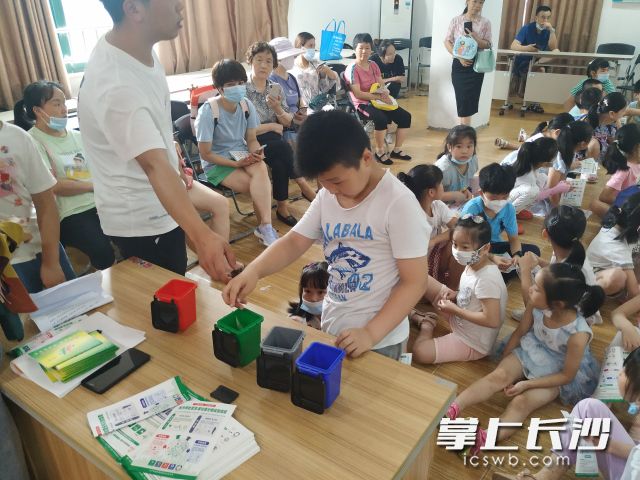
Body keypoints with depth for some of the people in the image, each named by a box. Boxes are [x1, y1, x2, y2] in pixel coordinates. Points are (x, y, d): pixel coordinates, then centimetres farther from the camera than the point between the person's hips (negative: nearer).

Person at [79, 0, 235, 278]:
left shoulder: (139, 50, -4)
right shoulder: (115, 86, -33)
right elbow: (155, 167, -44)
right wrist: (202, 236, -56)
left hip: (158, 211, 8)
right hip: (141, 222, -8)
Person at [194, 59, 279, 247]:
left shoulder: (247, 105, -5)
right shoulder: (208, 111, -18)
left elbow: (251, 140, 4)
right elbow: (205, 154, -14)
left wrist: (256, 153, -19)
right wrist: (236, 163, -22)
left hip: (242, 155, 4)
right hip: (217, 163, -4)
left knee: (261, 170, -31)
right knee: (261, 185, -27)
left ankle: (264, 227, -23)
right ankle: (266, 227, -9)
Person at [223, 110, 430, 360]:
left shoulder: (398, 203, -22)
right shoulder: (327, 196, -3)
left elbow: (414, 283, -21)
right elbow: (294, 242, -2)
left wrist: (371, 334, -26)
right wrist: (253, 271, -20)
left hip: (379, 337, -6)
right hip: (331, 326, 6)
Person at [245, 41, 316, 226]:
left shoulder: (276, 88, 10)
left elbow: (288, 123, 8)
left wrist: (278, 109, -12)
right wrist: (271, 126, -9)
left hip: (275, 141, 4)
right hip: (252, 142, -4)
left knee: (279, 162, -30)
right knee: (282, 147, -32)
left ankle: (282, 207, -20)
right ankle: (303, 185, -16)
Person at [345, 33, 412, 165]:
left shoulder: (373, 65, 11)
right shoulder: (352, 69, -11)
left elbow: (382, 84, 11)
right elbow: (357, 94, -19)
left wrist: (384, 93, -14)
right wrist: (379, 97, -21)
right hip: (362, 104, -7)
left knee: (405, 116, -6)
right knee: (381, 119, -36)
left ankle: (397, 150, 6)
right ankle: (379, 151, -14)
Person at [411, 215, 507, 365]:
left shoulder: (487, 279, -30)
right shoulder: (472, 265, -5)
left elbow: (492, 320, -32)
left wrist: (455, 309, -24)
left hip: (472, 344, -8)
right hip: (460, 322, 8)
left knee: (420, 352, -22)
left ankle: (427, 326, 3)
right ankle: (428, 320, 16)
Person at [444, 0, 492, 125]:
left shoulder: (485, 22, 4)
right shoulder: (456, 20, 2)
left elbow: (488, 45, 3)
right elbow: (447, 42, 0)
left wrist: (475, 38, -16)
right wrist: (459, 57, -13)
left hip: (476, 65, 1)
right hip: (459, 65, -1)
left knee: (470, 100, 0)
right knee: (463, 100, -1)